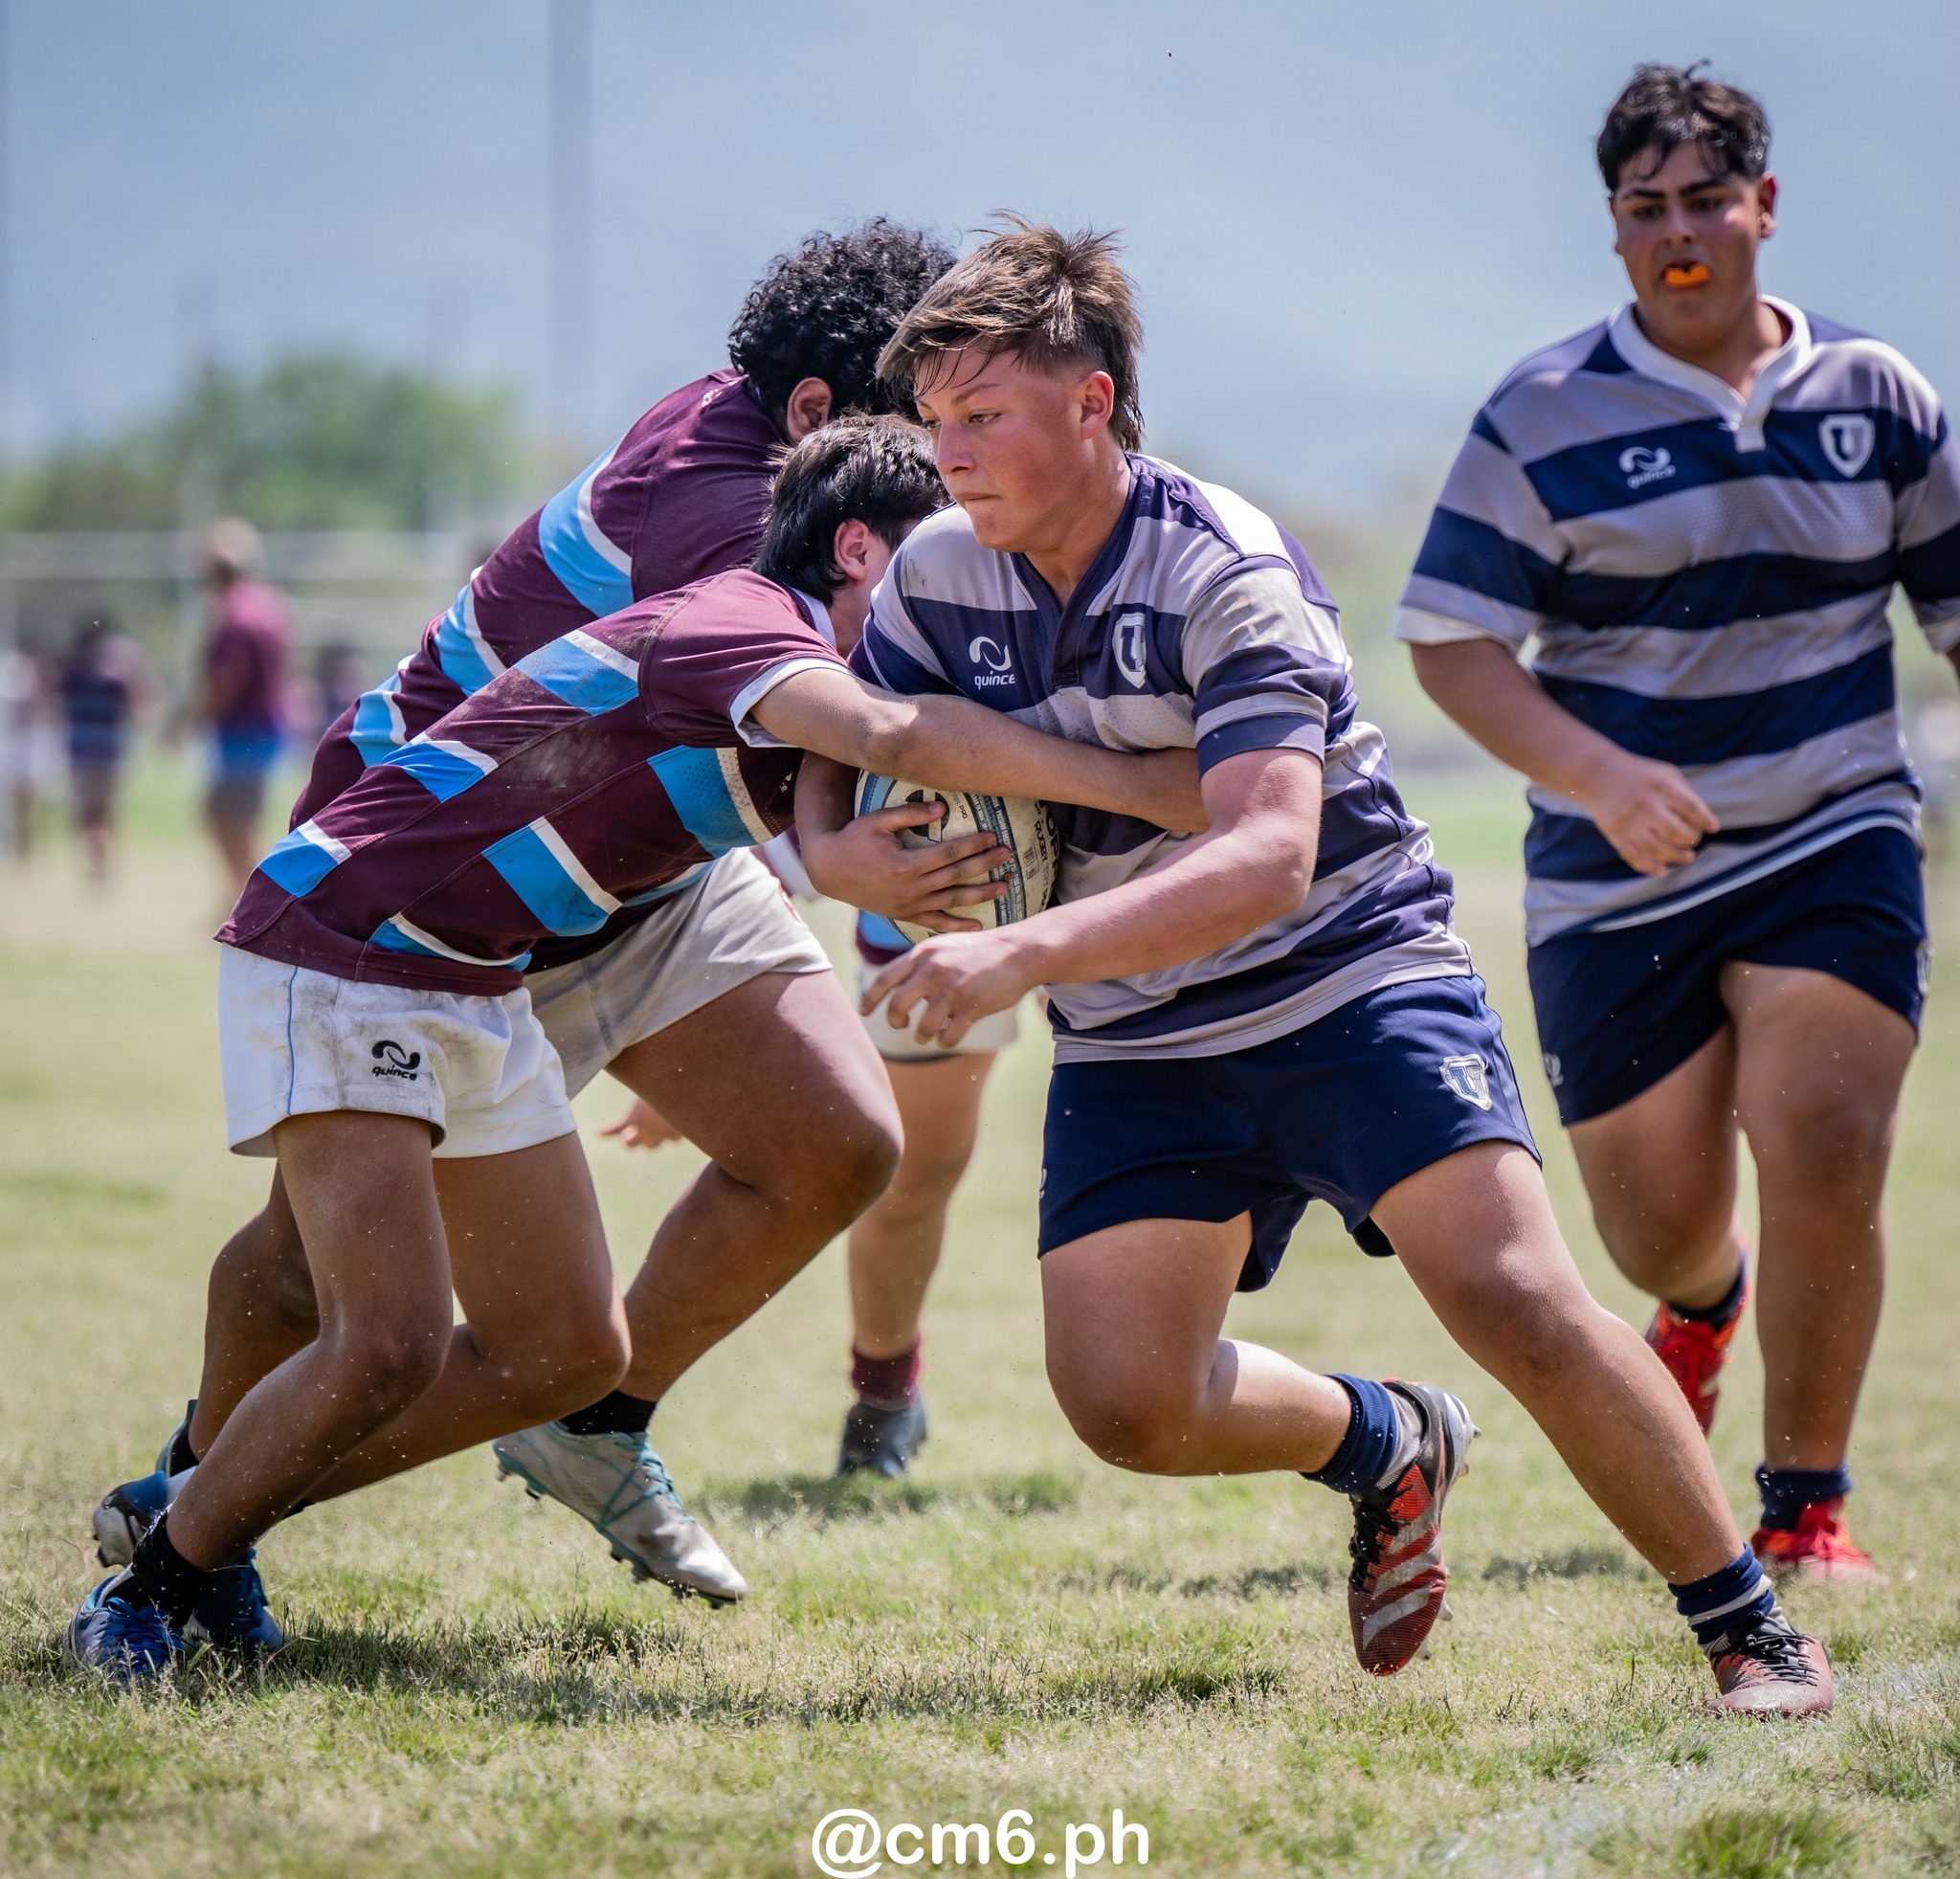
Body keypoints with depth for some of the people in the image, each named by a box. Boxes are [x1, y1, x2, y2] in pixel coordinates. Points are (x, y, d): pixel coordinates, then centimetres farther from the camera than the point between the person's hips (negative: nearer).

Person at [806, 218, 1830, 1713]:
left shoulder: (1226, 576, -22)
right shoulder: (940, 576, -3)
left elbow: (1268, 856, -33)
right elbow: (828, 753, 9)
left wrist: (1028, 951, -45)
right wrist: (840, 857, -17)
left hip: (1353, 983, -5)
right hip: (1134, 1045, 6)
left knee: (1512, 1295, -23)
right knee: (1125, 1403, -9)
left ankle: (1749, 1627, -8)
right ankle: (1391, 1447, 23)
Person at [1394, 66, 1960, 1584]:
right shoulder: (1545, 416, -5)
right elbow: (1450, 637, -9)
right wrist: (1600, 775, -23)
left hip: (1834, 845, 1)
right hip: (1620, 879, -1)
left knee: (1825, 1153, -18)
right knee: (1658, 1221, 6)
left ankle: (1807, 1511, -1)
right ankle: (1706, 1301, 47)